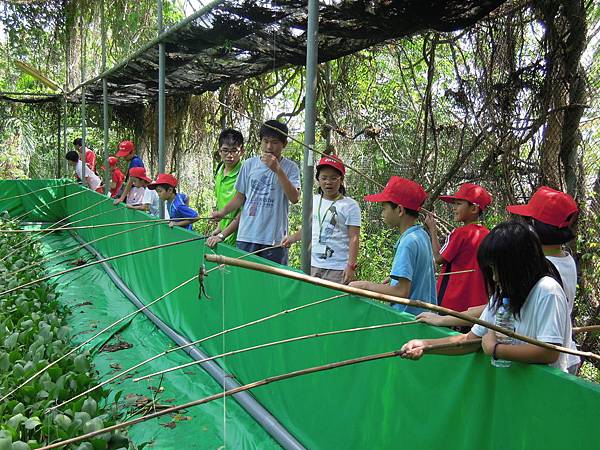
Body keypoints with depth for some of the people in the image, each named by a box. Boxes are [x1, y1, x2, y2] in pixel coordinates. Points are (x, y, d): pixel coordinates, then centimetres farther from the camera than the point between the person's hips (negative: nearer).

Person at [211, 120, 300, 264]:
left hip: (274, 238, -2)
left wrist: (278, 170, -20)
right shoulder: (249, 164, 7)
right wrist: (223, 212, 1)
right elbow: (240, 197, 15)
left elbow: (294, 198, -14)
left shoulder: (290, 168, 0)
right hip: (247, 236, 2)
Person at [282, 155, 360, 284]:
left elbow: (354, 238, -8)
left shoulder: (350, 205, -5)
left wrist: (351, 266, -14)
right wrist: (292, 238, 13)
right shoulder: (313, 201, 11)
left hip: (337, 268, -5)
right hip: (312, 265, 5)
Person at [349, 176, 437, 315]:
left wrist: (366, 285, -13)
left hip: (409, 314, -9)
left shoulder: (408, 243, -20)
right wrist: (393, 281, 12)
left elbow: (402, 291, -22)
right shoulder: (422, 235, 7)